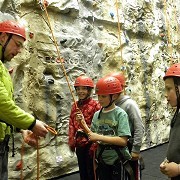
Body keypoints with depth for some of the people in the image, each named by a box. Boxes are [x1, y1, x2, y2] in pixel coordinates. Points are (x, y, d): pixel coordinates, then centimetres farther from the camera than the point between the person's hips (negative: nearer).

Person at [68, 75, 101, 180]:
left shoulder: (95, 105, -12)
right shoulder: (75, 106, 8)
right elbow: (72, 124, 11)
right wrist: (71, 141, 7)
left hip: (90, 144, -6)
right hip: (79, 144, 6)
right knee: (82, 171, 19)